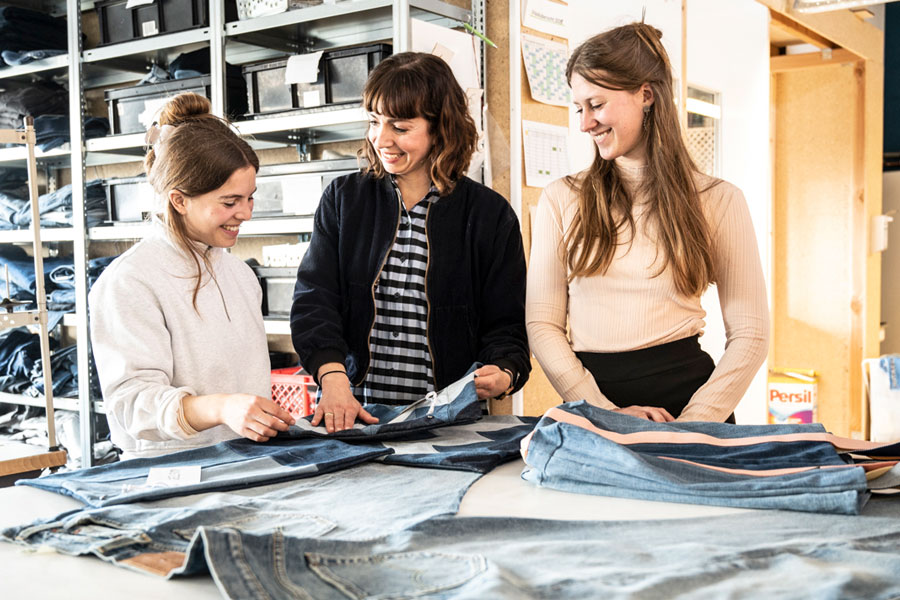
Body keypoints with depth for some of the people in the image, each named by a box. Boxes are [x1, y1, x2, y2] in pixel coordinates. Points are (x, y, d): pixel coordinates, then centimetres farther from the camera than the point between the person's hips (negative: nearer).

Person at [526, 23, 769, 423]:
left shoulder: (718, 201, 4)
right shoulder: (560, 200, 6)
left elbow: (750, 334, 3)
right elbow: (542, 323, 2)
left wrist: (691, 425, -8)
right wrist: (605, 414, -9)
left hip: (687, 396, -1)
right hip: (592, 397, 1)